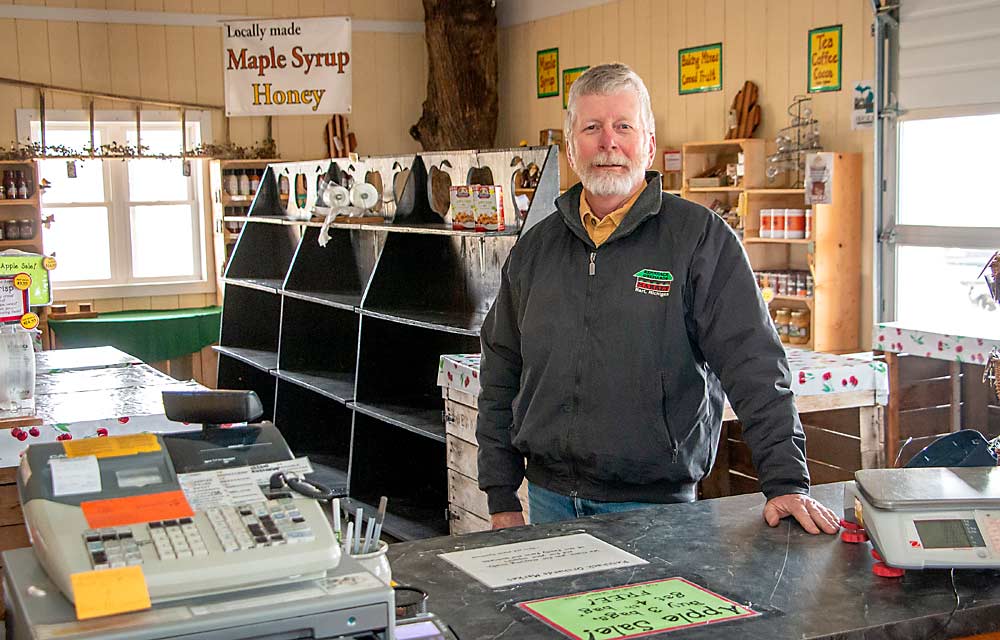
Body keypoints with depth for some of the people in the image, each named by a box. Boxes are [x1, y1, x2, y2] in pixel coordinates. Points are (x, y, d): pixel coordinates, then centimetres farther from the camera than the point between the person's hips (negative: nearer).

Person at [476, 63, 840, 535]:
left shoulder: (701, 239, -5)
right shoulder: (535, 248, 8)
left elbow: (755, 368, -11)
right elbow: (500, 378, 12)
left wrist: (787, 483, -19)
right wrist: (502, 500, 9)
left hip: (653, 505, -4)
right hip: (549, 500, 4)